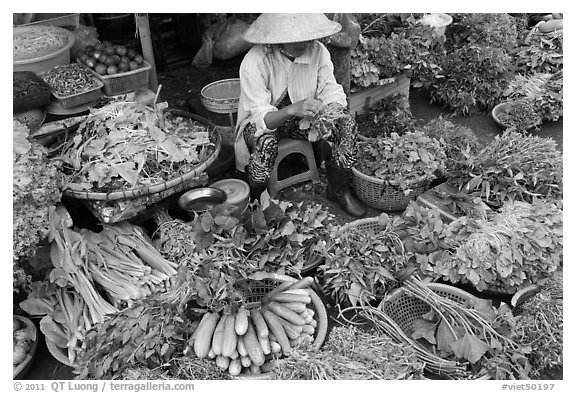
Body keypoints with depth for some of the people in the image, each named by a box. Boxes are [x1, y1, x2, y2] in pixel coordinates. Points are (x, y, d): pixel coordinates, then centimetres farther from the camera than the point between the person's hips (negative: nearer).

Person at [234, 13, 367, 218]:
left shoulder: (318, 51, -17)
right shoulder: (254, 63, -28)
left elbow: (332, 93, -13)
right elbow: (261, 118, -31)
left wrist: (329, 113, -37)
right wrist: (292, 110, -51)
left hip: (303, 117, 4)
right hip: (260, 122, -4)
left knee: (346, 122, -18)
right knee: (266, 142, -37)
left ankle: (339, 189, 2)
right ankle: (256, 200, -7)